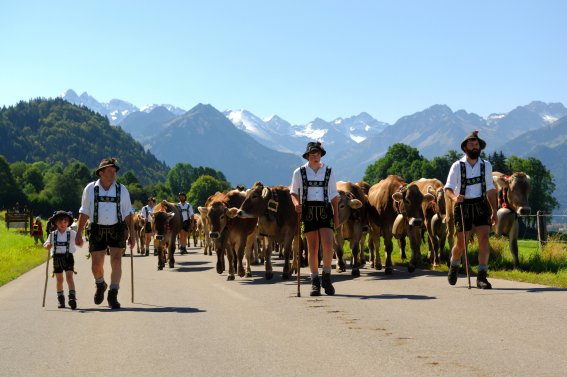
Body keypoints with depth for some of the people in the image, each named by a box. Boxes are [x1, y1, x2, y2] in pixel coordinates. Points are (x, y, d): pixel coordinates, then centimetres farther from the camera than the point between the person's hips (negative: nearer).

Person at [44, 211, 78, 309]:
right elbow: (47, 245, 6)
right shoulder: (53, 234, 5)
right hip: (57, 258, 3)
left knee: (69, 277, -14)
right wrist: (47, 245, -17)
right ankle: (60, 299, 20)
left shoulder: (72, 233, -1)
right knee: (59, 279, 9)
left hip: (68, 257, -2)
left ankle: (72, 297, -20)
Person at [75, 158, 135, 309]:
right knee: (96, 265, 4)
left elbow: (127, 214, 6)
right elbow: (84, 213, 4)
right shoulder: (90, 189, 1)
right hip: (97, 230, 0)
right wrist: (79, 233, -1)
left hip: (117, 230, 0)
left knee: (116, 261, -11)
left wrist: (132, 234, 3)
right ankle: (100, 286, 36)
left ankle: (113, 296, -4)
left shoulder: (122, 189, 4)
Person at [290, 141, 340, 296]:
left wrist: (336, 214, 5)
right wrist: (296, 203, -9)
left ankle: (327, 275, 4)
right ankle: (315, 281, 8)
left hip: (325, 211, 0)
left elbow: (334, 195, 12)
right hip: (308, 211, 0)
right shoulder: (299, 172, 7)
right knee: (312, 247, 1)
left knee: (328, 245, -14)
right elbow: (294, 192, 12)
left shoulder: (329, 172, 10)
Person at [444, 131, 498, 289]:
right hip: (463, 206, -2)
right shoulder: (457, 166, -2)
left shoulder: (486, 165, 8)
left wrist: (494, 211, 9)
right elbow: (448, 188, -5)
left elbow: (490, 189, 12)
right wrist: (454, 197, -27)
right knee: (461, 244, 6)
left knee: (484, 240, -13)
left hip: (481, 206, 2)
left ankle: (482, 276, -10)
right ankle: (454, 266, 36)